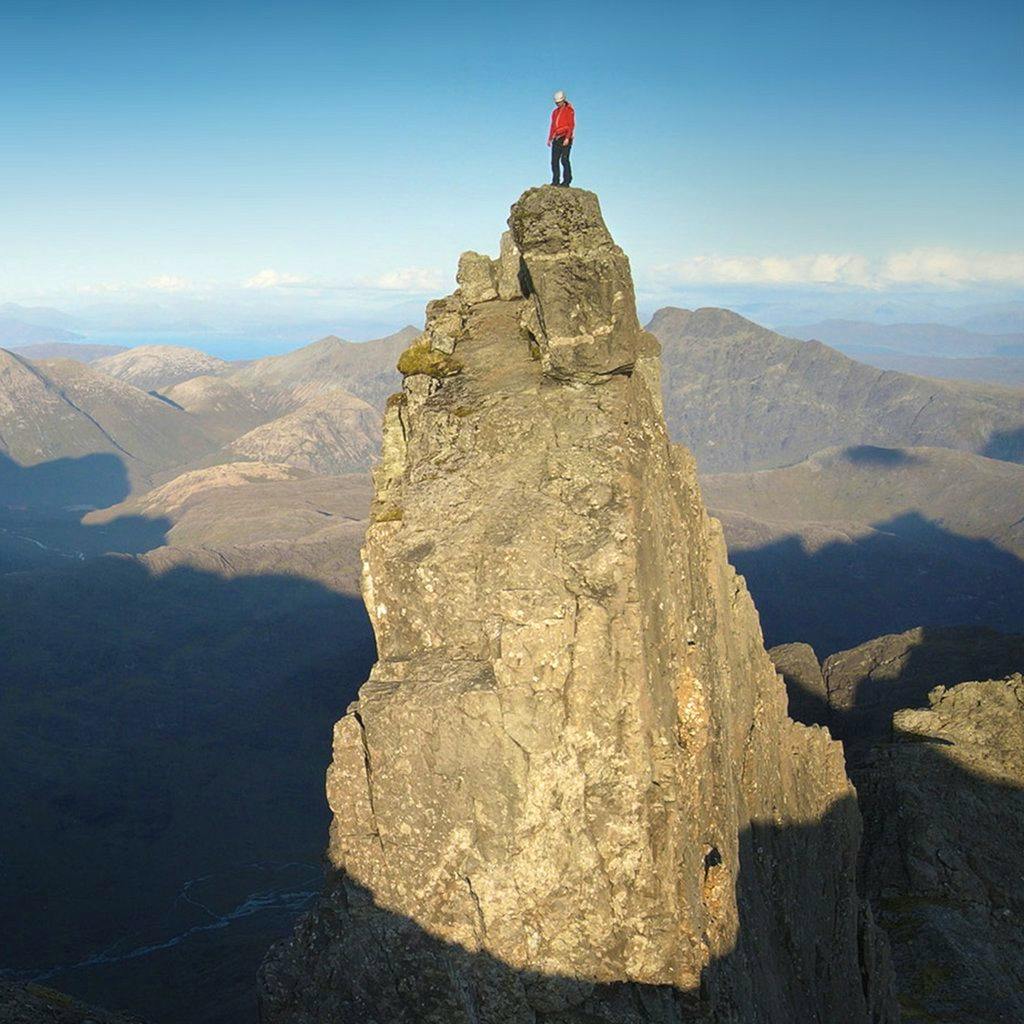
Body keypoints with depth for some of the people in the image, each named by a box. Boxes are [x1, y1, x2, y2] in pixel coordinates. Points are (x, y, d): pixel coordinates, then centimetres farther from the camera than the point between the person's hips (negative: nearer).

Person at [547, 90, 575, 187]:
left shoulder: (569, 110, -3)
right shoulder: (555, 112, 19)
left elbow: (571, 125, -10)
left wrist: (567, 138, -19)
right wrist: (549, 139, 15)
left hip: (565, 139, -7)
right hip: (556, 139, 7)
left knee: (564, 160, -11)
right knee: (554, 160, 1)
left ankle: (566, 181, -8)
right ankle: (555, 181, 4)